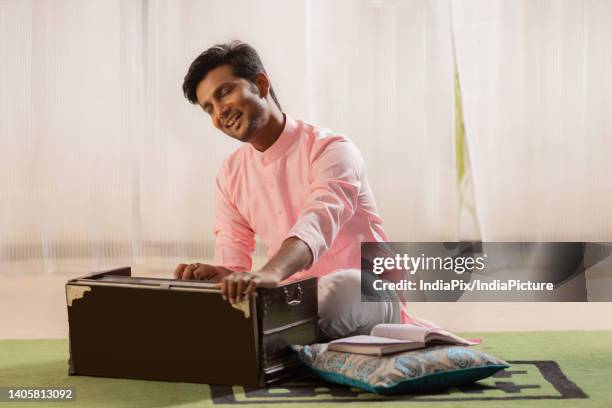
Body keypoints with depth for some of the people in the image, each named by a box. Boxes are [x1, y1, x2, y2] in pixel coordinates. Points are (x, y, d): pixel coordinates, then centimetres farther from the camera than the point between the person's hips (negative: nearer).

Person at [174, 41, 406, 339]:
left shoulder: (329, 150, -12)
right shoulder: (230, 175, 8)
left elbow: (319, 221, -33)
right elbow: (233, 263, 3)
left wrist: (269, 273, -54)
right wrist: (220, 275, -24)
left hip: (365, 296, -5)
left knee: (339, 286, -40)